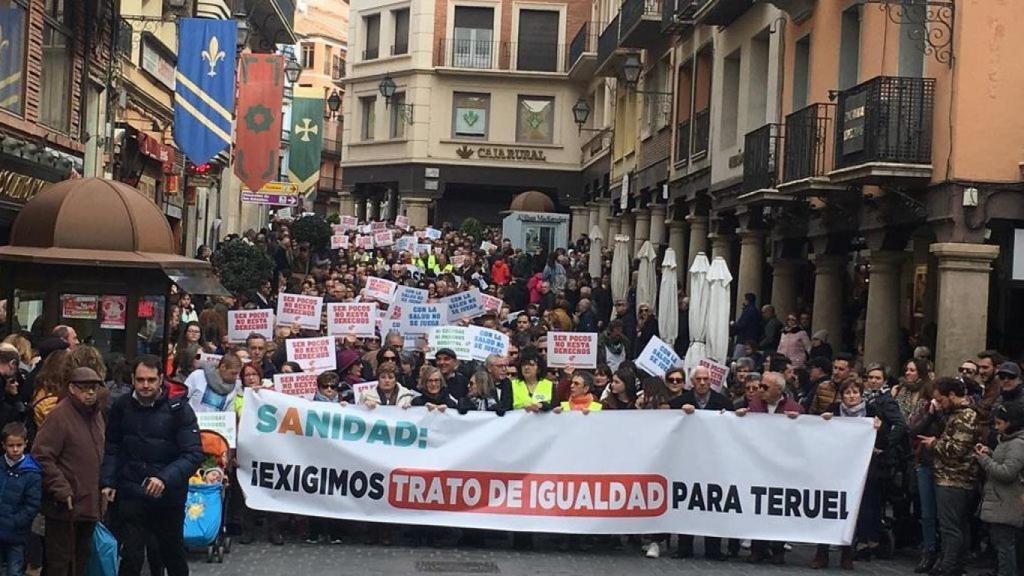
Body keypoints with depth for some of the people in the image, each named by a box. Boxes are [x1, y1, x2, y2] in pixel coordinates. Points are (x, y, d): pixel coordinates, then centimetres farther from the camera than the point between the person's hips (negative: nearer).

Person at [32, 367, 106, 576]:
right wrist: (62, 490, -21)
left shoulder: (97, 414, 11)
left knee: (82, 557, 17)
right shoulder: (60, 415, -15)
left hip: (91, 502, 8)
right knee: (59, 559, 0)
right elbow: (41, 456, -19)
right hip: (65, 505, -8)